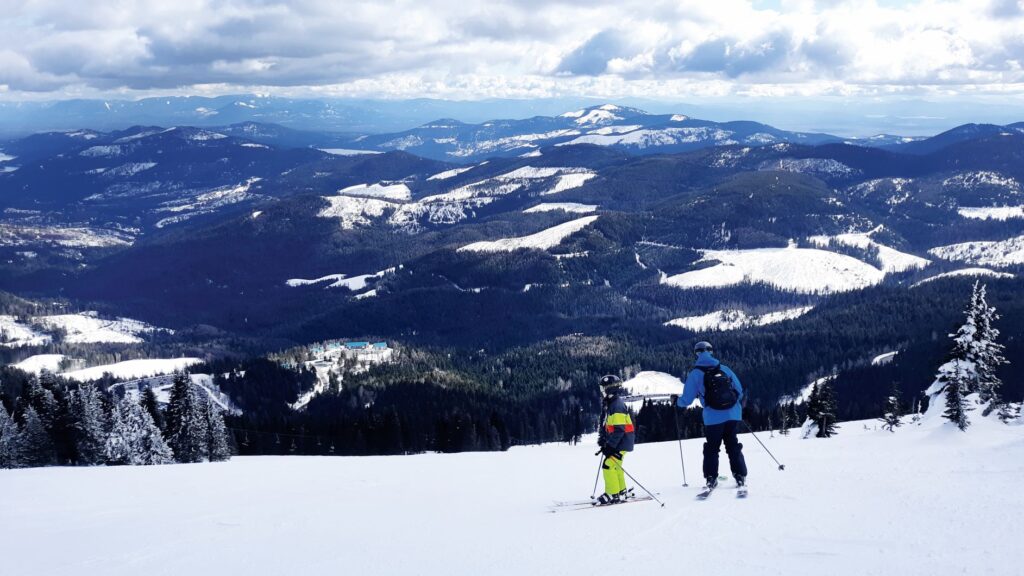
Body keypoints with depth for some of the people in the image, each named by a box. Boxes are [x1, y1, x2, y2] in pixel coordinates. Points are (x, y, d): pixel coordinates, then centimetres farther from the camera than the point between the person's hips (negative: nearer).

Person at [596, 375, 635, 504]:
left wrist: (610, 446, -25)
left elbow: (619, 430, -25)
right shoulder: (610, 404, 12)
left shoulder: (617, 406, -21)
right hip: (617, 442, 11)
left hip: (621, 442, -11)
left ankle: (612, 495, -7)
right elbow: (608, 425, 21)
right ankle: (621, 492, 30)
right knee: (615, 466, 19)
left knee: (608, 465, -12)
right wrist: (603, 437, 9)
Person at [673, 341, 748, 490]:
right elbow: (740, 392, 12)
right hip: (733, 415, 3)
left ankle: (711, 478, 6)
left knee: (711, 449, 12)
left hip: (713, 418, -2)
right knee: (733, 446, 15)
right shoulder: (724, 369, 7)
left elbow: (687, 400, -1)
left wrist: (677, 401, 21)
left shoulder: (695, 374, -2)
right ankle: (740, 476, 12)